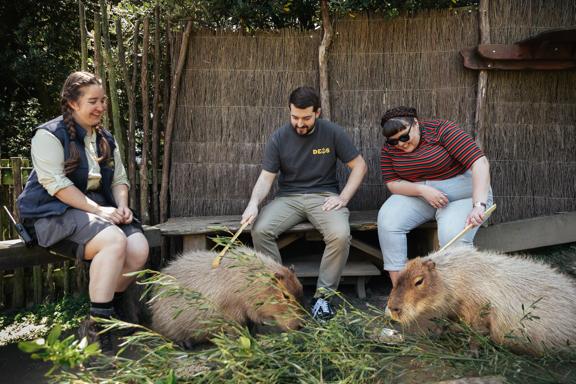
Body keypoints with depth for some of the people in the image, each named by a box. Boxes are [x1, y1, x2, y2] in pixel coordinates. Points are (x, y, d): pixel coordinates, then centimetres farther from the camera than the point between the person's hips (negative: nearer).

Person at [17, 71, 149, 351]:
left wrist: (122, 205, -5)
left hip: (100, 208, 7)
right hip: (54, 212, -6)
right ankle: (95, 325, -25)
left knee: (139, 248, -20)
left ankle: (111, 308, 3)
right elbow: (56, 184, -15)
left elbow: (119, 179, 17)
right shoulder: (50, 135, -5)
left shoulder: (106, 139, 18)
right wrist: (97, 210, -21)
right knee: (114, 241, -34)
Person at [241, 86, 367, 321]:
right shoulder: (279, 138, -1)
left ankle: (324, 295, -13)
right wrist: (253, 203, -24)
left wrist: (343, 198, -10)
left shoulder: (332, 133, -3)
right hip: (288, 197, 1)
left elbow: (359, 166, 2)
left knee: (340, 234, -32)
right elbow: (266, 178, -4)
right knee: (260, 230, -27)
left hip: (323, 196, -1)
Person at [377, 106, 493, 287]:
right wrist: (422, 190, -23)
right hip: (417, 196, 4)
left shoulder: (442, 130, -17)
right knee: (387, 219, -25)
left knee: (453, 236, -33)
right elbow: (392, 183, -4)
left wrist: (478, 205, -36)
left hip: (462, 195, -3)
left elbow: (480, 162, -24)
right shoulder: (389, 148, -2)